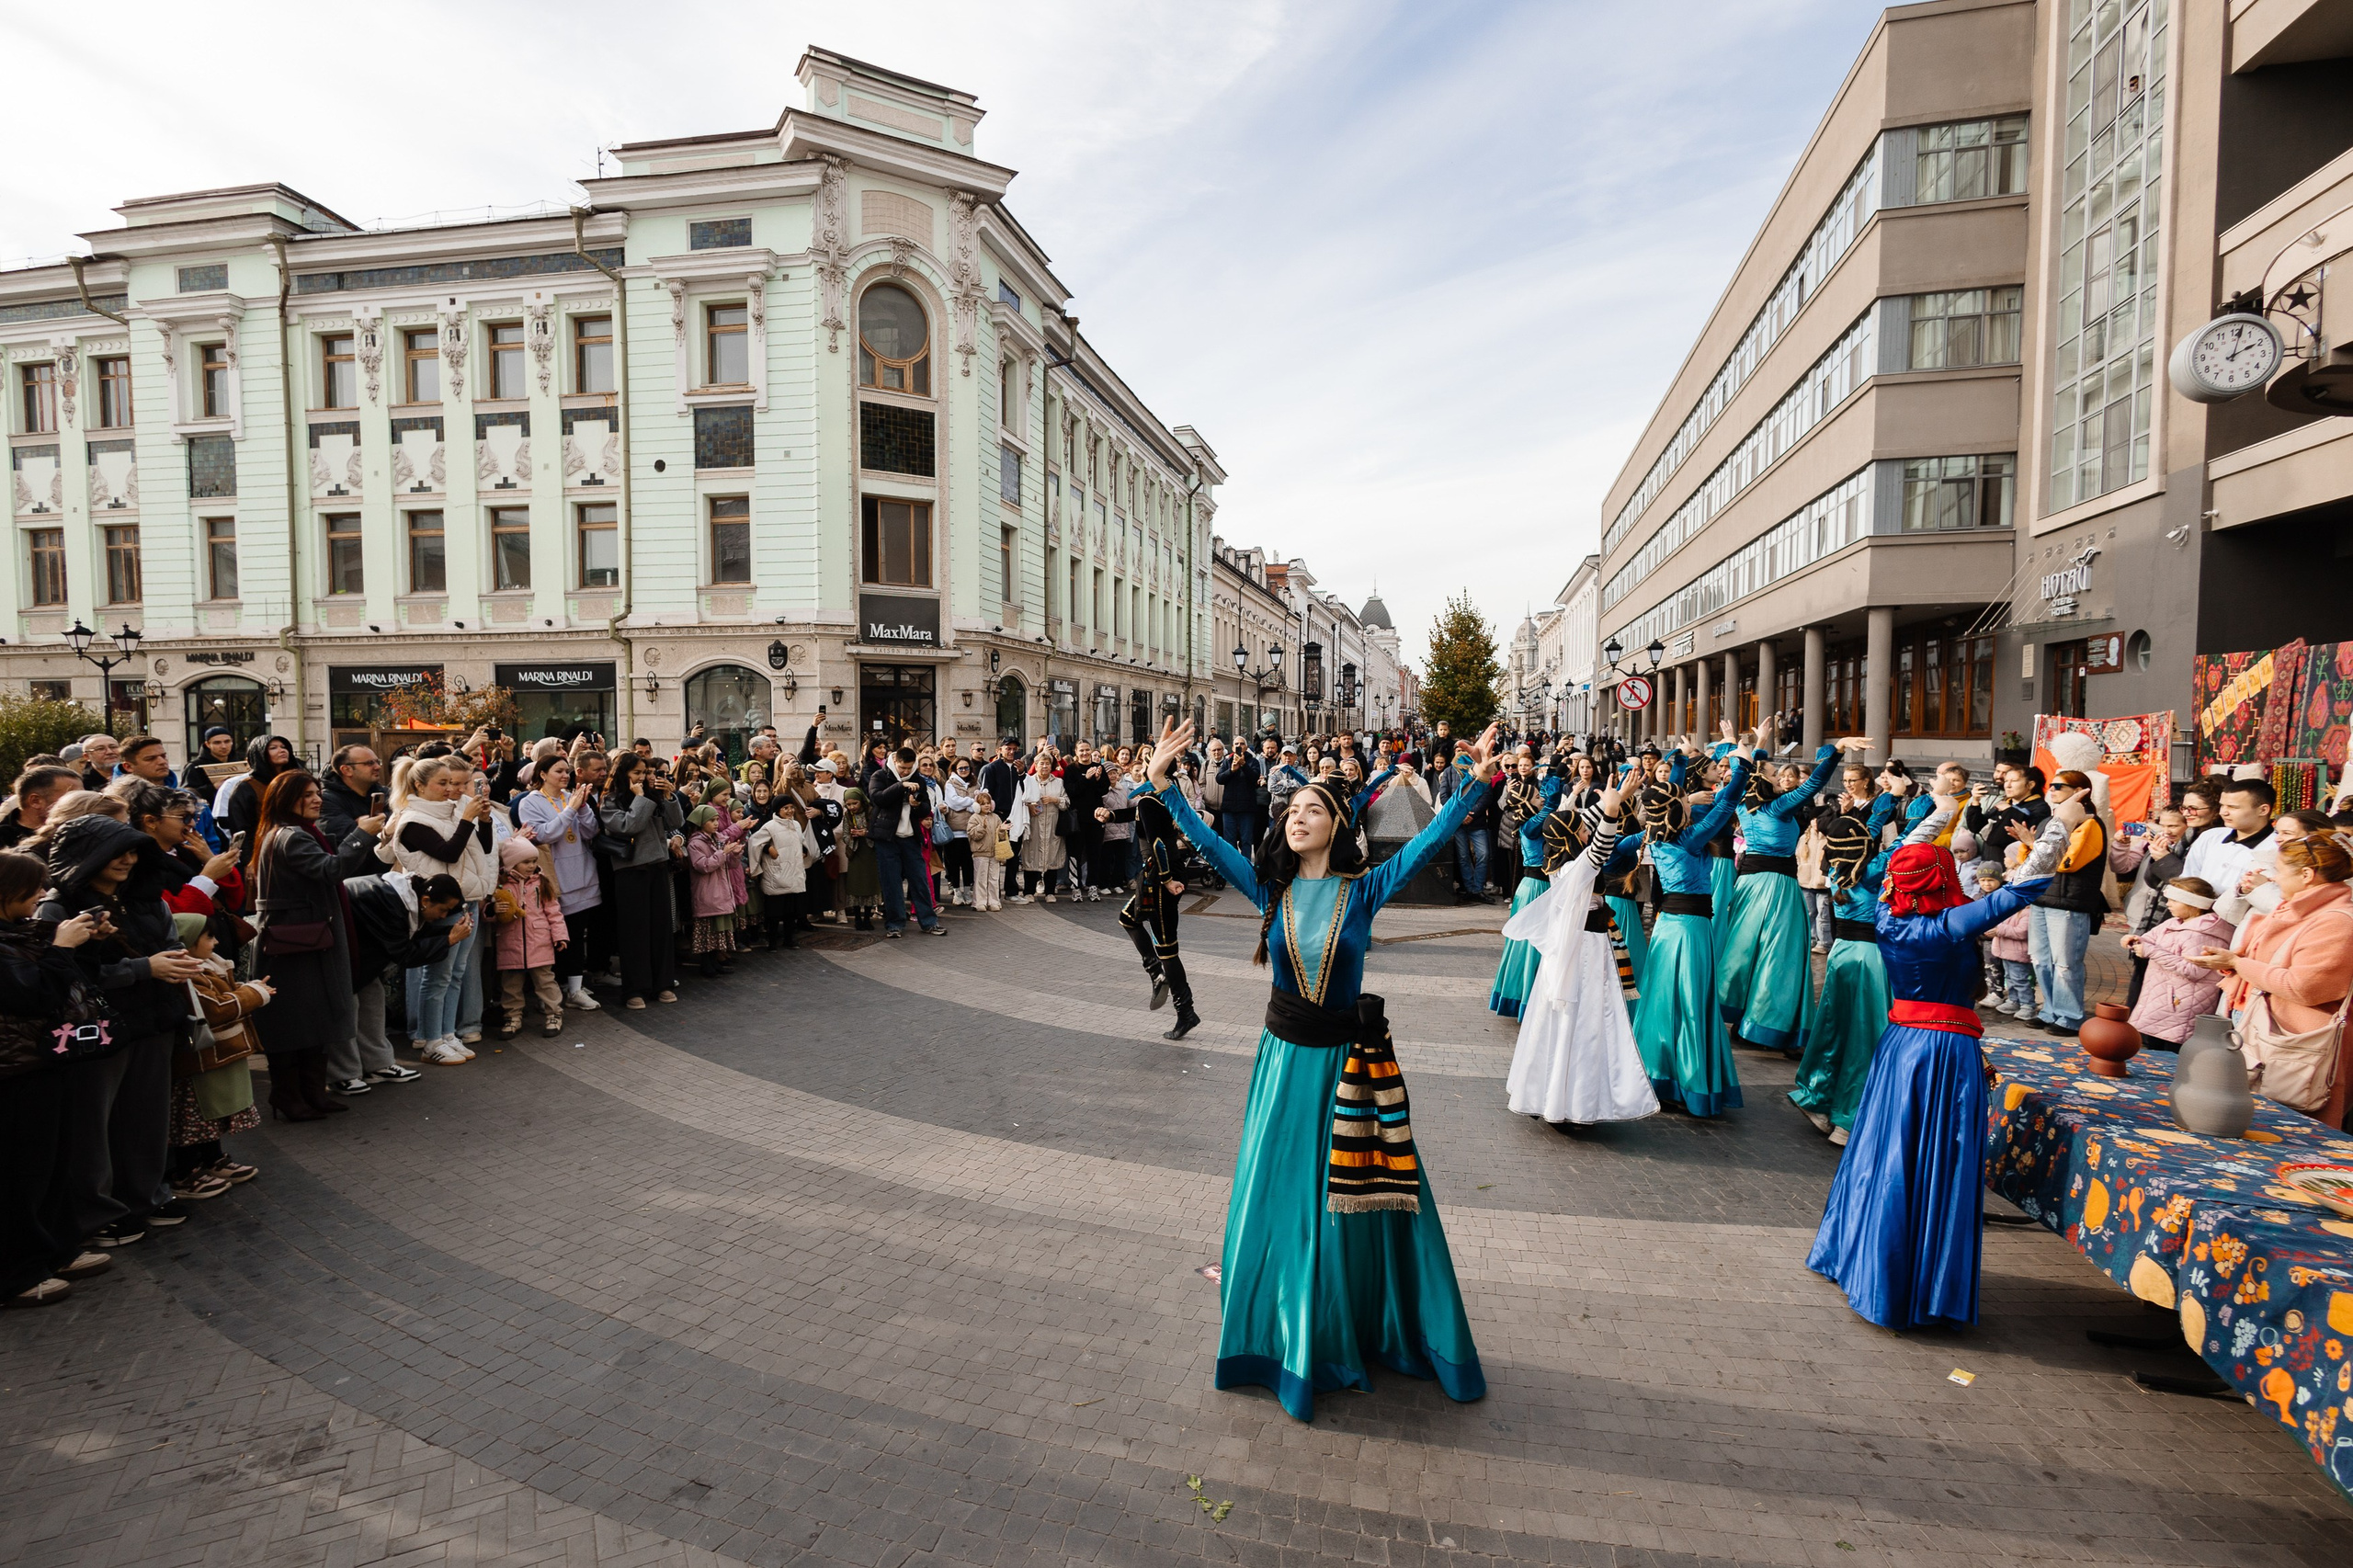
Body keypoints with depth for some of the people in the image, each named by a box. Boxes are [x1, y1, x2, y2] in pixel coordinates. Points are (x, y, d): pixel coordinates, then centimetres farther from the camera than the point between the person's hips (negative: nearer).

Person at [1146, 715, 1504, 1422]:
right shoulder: (1271, 888, -3)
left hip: (1349, 1062, -2)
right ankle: (1290, 1334, 34)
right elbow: (1209, 842, -5)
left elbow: (1430, 841, -15)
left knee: (1352, 1195, 11)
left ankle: (1364, 1327, 31)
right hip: (1285, 1057, 3)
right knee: (1279, 1191, 13)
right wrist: (1163, 783, -11)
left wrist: (1477, 784, -25)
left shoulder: (1364, 889, -9)